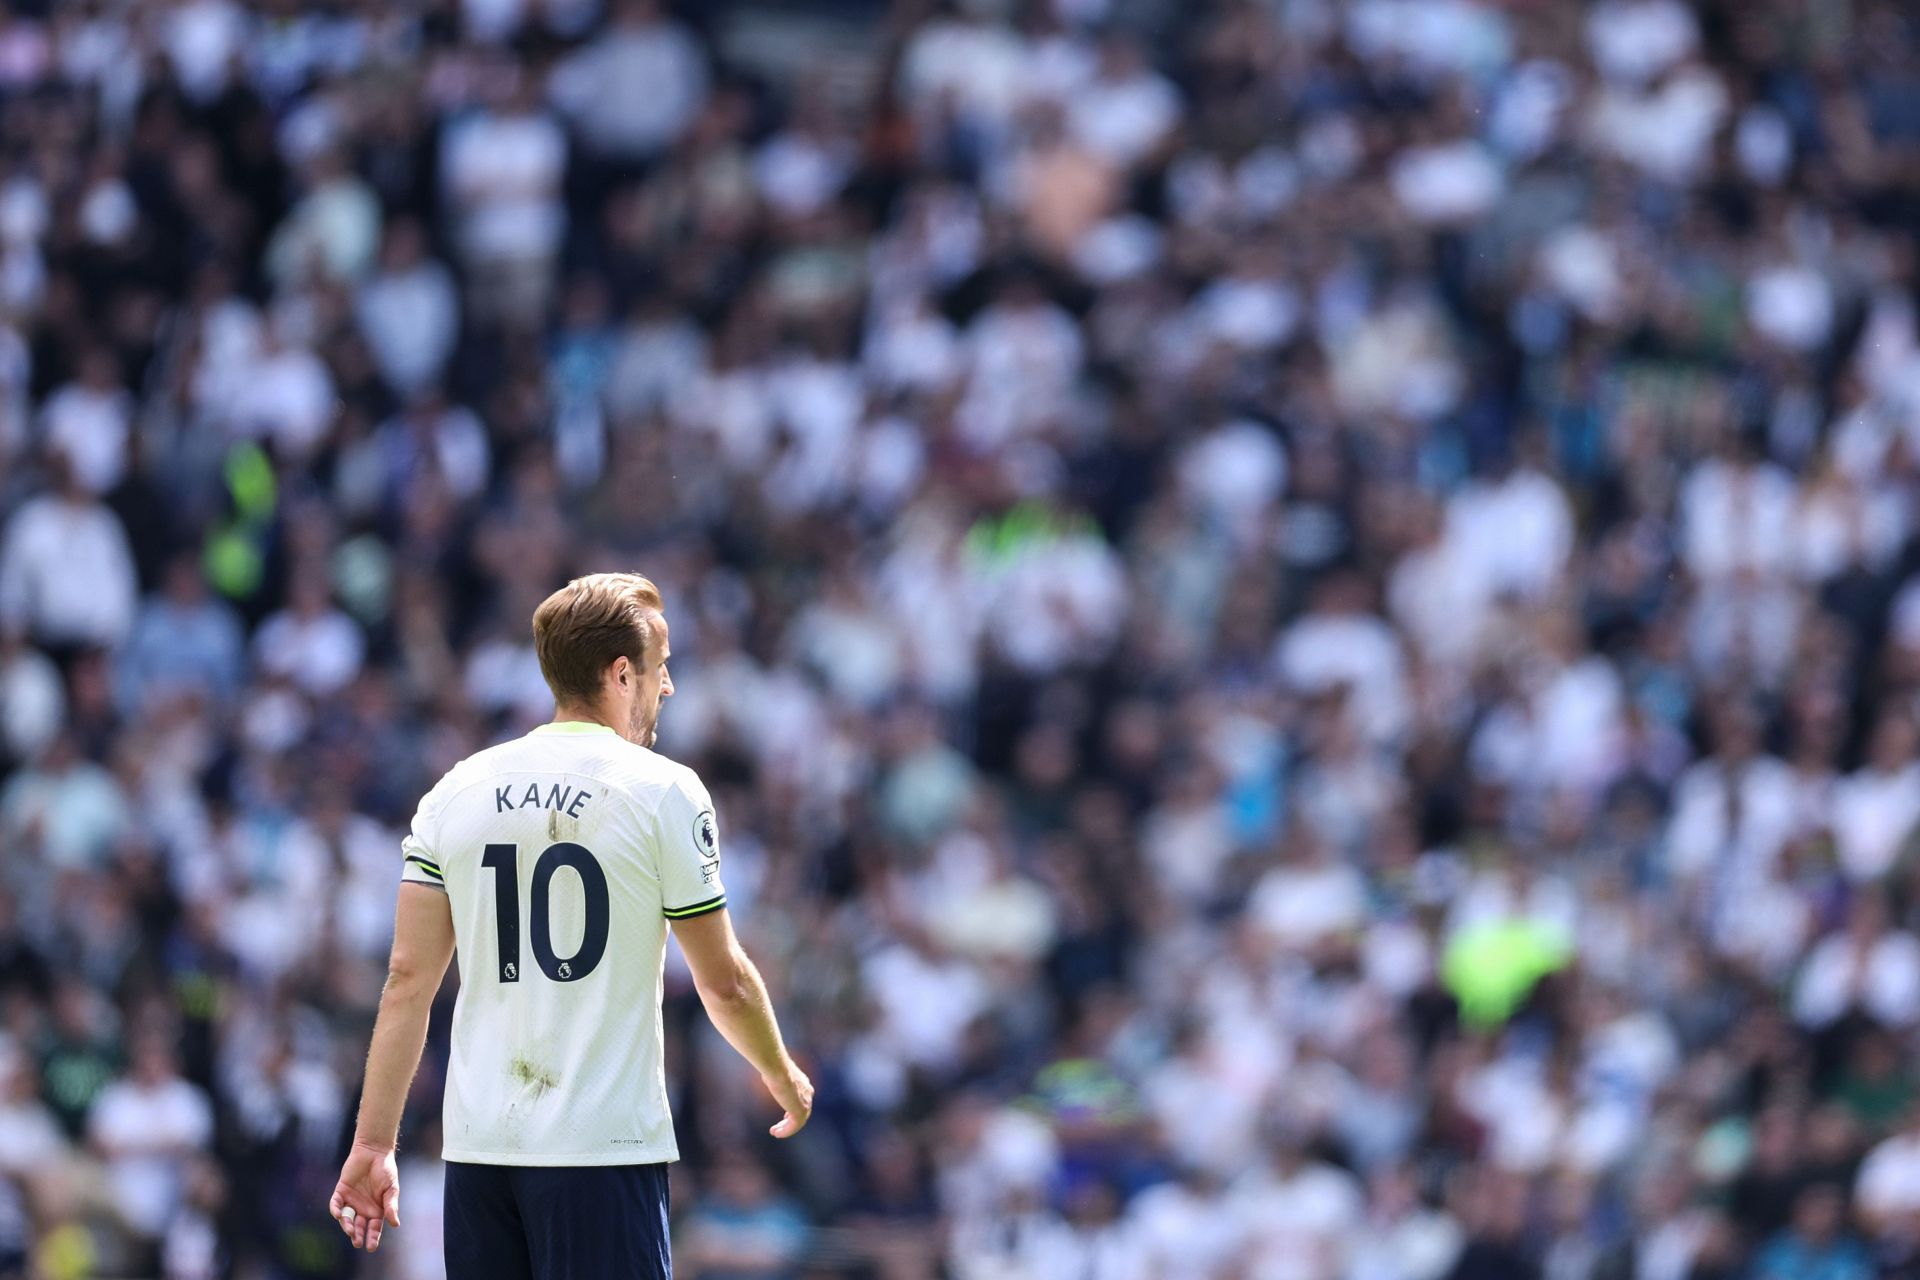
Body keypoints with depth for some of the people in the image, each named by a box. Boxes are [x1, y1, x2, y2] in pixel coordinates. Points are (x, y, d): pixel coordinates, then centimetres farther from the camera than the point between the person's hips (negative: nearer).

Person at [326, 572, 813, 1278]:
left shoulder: (456, 791, 8)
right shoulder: (664, 792, -4)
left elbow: (407, 981, 5)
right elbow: (725, 983, 1)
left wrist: (373, 1142, 9)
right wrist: (783, 1077, 19)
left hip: (477, 1143, 5)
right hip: (605, 1142, -5)